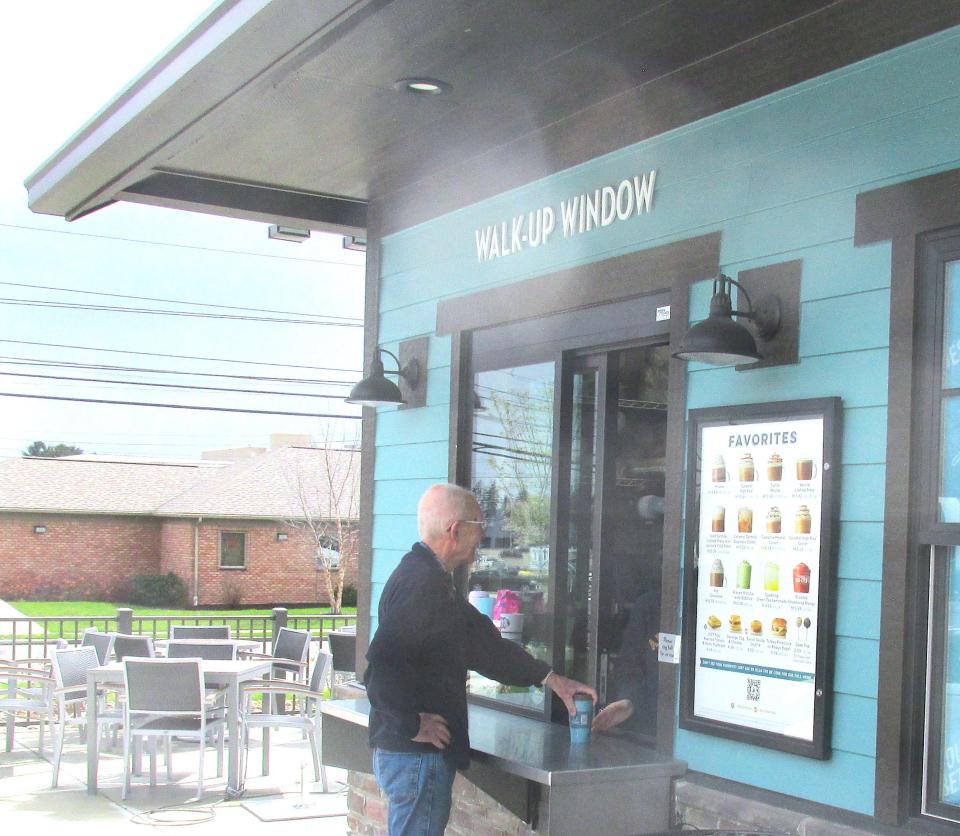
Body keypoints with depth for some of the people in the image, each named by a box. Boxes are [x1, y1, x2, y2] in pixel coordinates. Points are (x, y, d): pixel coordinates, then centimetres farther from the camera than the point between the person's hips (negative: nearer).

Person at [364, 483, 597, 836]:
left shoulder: (431, 579, 15)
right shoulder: (422, 583, -20)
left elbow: (482, 642, 22)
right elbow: (383, 663, -30)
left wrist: (549, 678, 22)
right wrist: (412, 725, -19)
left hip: (411, 753, 11)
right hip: (417, 754, -11)